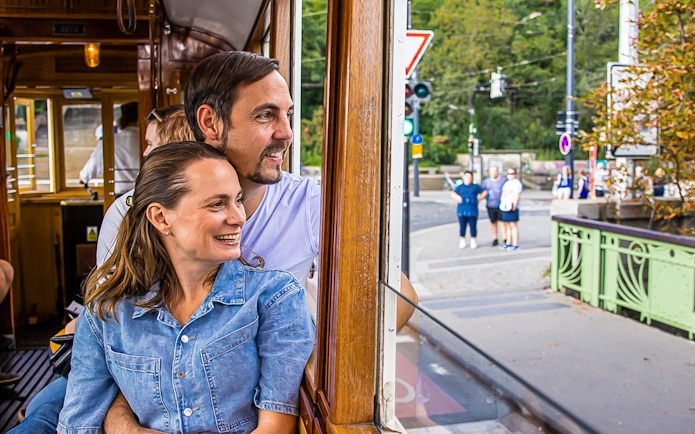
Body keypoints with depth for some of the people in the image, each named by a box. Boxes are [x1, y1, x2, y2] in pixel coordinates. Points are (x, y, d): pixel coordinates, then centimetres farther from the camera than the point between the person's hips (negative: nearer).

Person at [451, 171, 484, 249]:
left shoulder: (475, 187, 10)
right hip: (462, 210, 1)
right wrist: (457, 197, -19)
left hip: (472, 211, -1)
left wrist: (479, 198, 3)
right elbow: (453, 194, 0)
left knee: (473, 226, 1)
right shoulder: (460, 187, 10)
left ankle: (473, 241, 13)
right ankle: (462, 241, 15)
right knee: (462, 226, 5)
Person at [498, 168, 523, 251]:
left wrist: (514, 206, -19)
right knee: (507, 226, 11)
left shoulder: (517, 183, -7)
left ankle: (515, 245, -5)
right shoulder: (507, 183, 20)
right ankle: (508, 244, 17)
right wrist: (501, 204, 15)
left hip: (512, 208, -9)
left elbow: (518, 196, -15)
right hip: (505, 207, 9)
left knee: (513, 226, -7)